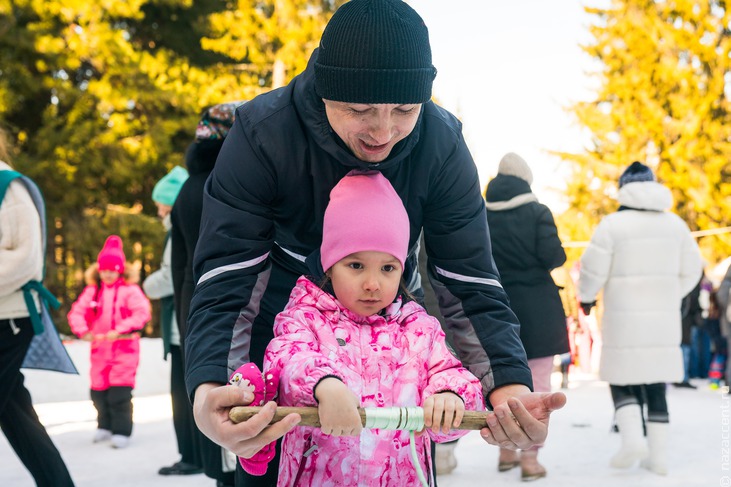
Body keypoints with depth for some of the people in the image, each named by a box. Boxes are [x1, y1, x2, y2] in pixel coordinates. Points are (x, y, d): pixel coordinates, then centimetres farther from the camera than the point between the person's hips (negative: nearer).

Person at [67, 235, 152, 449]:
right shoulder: (92, 290, 6)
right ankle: (105, 426, 32)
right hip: (99, 348, 5)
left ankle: (122, 431, 0)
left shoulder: (130, 290, -6)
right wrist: (82, 331, -15)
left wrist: (120, 330, -23)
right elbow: (76, 312, 2)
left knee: (120, 392, -10)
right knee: (98, 391, 11)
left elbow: (142, 313, -16)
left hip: (124, 348, -5)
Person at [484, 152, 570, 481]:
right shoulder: (537, 212, -8)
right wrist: (561, 255, 7)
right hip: (537, 309, -3)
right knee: (537, 385, 3)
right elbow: (552, 257, -15)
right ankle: (529, 457, 0)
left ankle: (506, 451, 24)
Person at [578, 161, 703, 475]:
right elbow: (691, 270, 11)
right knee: (656, 385, 10)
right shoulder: (675, 224, 7)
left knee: (622, 380, 6)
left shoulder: (612, 224, -6)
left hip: (625, 319, -4)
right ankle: (658, 454, 9)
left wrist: (586, 297, 12)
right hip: (664, 318, 4)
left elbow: (593, 269, -6)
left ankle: (632, 438, -14)